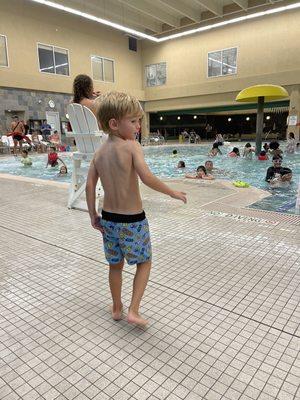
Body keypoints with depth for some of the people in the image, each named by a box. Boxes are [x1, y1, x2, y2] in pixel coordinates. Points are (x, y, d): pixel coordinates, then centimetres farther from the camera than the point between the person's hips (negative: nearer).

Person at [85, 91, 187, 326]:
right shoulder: (131, 146, -15)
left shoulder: (99, 152, 3)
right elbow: (147, 178, -28)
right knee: (145, 262, 18)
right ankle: (133, 310, 14)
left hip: (108, 218, 6)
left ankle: (117, 308, 39)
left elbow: (90, 186, 1)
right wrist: (173, 193, -16)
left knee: (116, 265, 23)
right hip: (133, 220, -5)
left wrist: (93, 215, 9)